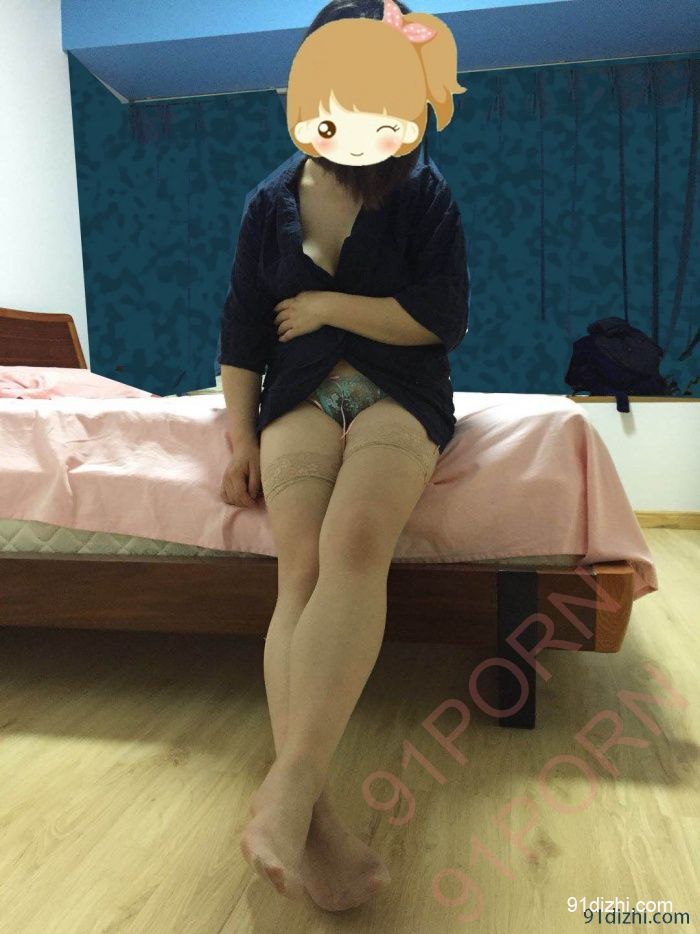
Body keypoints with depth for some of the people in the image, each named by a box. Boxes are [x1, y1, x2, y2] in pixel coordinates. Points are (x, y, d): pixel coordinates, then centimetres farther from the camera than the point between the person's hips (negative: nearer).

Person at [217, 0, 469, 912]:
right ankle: (315, 816, -30)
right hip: (301, 395, 2)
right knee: (300, 568, -26)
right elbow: (242, 332, 9)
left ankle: (287, 789, -32)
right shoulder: (271, 202, 13)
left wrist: (327, 305, -4)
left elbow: (444, 320, -5)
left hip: (400, 393, -1)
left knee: (354, 542, -34)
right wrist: (241, 442, -2)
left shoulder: (425, 194, 6)